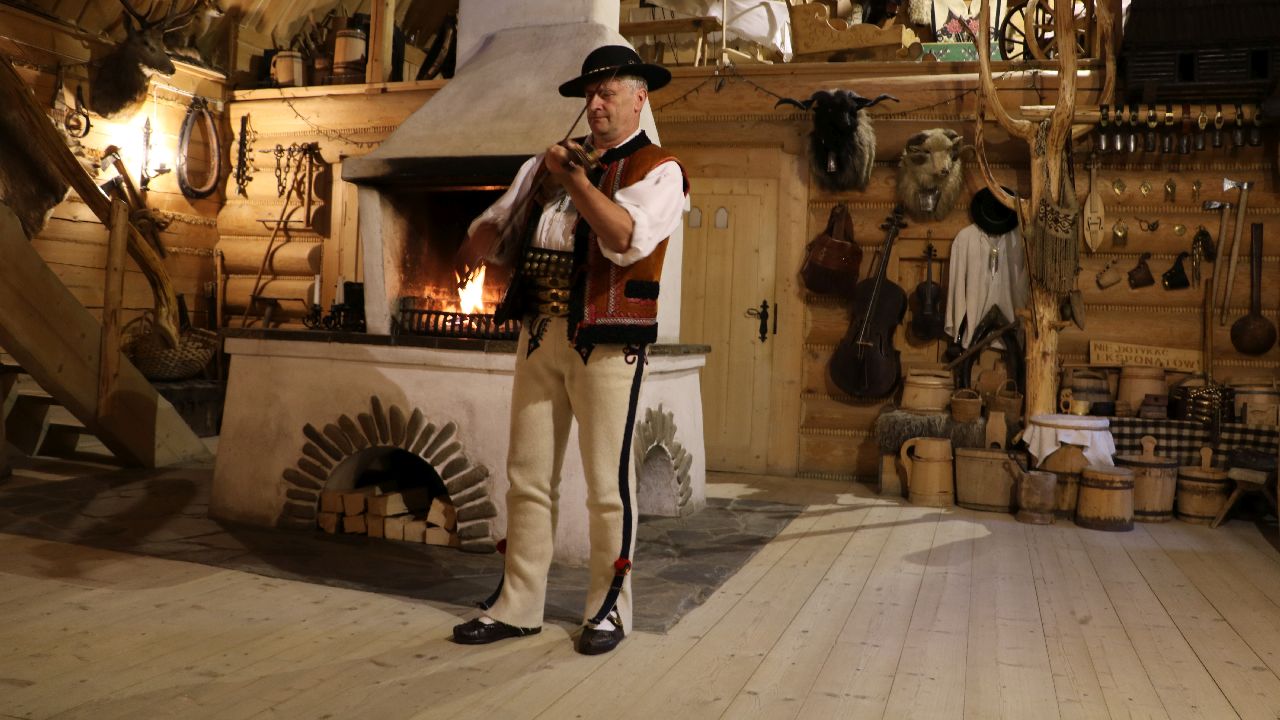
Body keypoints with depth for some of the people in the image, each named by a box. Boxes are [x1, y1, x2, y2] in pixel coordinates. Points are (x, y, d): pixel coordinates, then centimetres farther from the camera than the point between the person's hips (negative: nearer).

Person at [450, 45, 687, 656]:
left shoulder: (657, 170, 0)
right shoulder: (550, 161, 19)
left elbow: (627, 238, -19)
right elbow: (496, 223, 22)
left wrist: (572, 178, -15)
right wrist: (481, 241, 2)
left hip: (606, 343, -6)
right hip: (539, 334, 6)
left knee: (607, 483, 1)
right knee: (528, 475, 9)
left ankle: (609, 607, 17)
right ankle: (517, 606, 20)